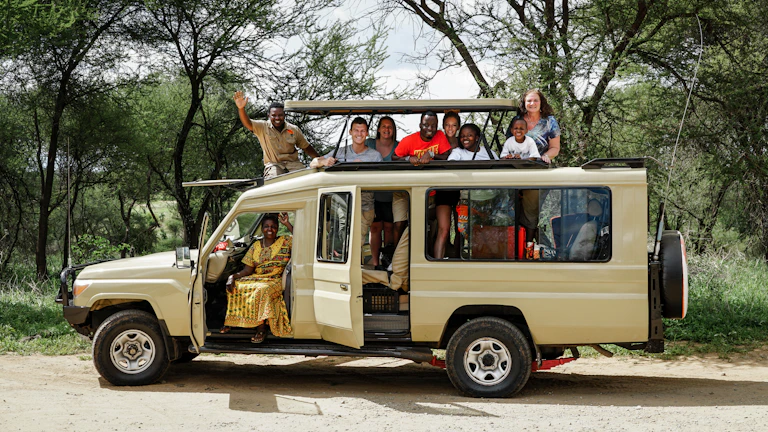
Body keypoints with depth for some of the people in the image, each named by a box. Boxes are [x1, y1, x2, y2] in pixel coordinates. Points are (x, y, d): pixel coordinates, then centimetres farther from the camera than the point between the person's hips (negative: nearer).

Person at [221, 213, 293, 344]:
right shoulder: (256, 246, 12)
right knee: (235, 286, -19)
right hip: (256, 278, 5)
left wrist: (287, 224, -17)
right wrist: (233, 276, -11)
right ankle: (230, 321, -6)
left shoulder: (285, 242, 3)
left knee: (262, 290, -37)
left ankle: (261, 328, -29)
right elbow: (247, 270, 8)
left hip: (275, 280, -5)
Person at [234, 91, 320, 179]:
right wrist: (241, 108, -37)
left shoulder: (294, 129, 7)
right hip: (273, 165, -2)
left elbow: (306, 147, 16)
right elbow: (248, 123, -18)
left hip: (293, 164, 3)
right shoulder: (263, 127, 0)